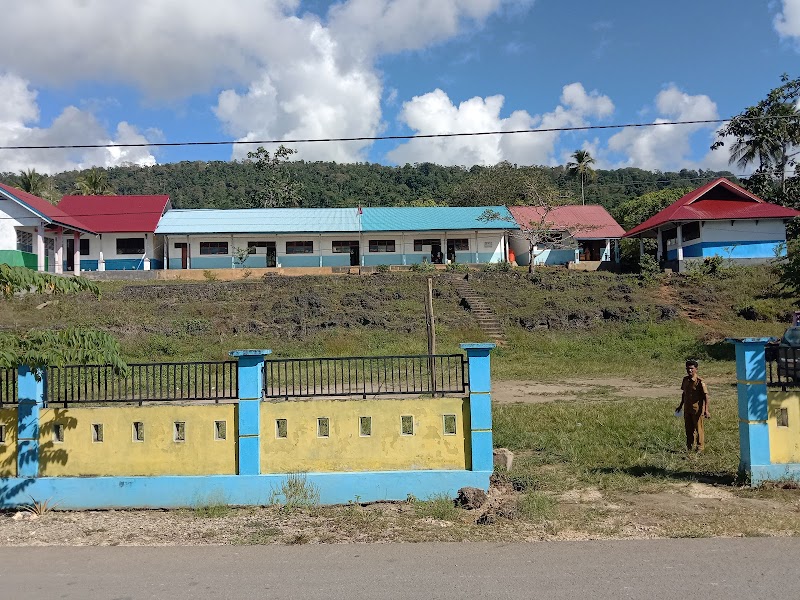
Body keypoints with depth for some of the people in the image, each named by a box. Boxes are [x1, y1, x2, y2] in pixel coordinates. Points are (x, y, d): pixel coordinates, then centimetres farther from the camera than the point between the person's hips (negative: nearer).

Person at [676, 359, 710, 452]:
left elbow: (705, 396, -17)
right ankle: (690, 448, 25)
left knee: (698, 429, 4)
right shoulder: (685, 380, 5)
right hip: (687, 409, 6)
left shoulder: (700, 382, -15)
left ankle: (700, 448, 16)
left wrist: (706, 410, -24)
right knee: (688, 429, 13)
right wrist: (680, 405, 23)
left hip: (697, 409, -6)